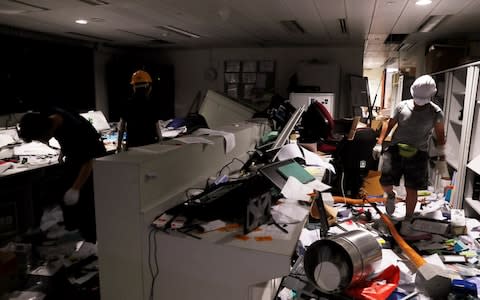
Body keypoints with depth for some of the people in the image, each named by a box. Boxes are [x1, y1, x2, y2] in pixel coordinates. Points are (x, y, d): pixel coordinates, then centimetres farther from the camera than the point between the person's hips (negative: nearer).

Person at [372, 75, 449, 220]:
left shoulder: (436, 112, 0)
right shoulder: (402, 106, 1)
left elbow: (440, 135, 7)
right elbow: (389, 125, 7)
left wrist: (441, 158, 6)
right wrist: (379, 144, -1)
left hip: (418, 155, -1)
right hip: (396, 150, 1)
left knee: (411, 190, 3)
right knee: (385, 183, -6)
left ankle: (408, 219, 22)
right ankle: (391, 196, 31)